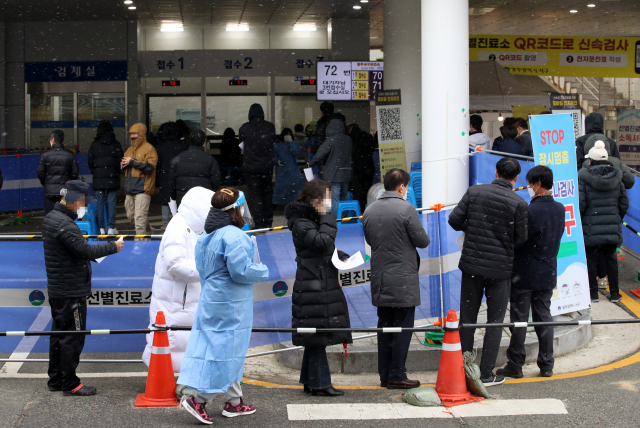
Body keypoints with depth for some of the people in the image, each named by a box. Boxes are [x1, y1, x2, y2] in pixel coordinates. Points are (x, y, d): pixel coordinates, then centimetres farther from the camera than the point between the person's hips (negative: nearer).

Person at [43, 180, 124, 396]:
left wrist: (91, 254, 4)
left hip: (57, 288, 10)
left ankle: (55, 380, 25)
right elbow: (84, 250, -25)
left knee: (59, 334, 17)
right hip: (71, 292, -10)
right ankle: (70, 384, 5)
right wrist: (113, 247, -15)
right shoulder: (64, 224, -22)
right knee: (73, 337, -2)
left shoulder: (51, 218, 12)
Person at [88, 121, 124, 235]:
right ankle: (111, 227, 0)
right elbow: (120, 161, 0)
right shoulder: (116, 145, 0)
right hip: (112, 178, 0)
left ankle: (102, 227, 5)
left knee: (100, 202, 5)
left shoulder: (94, 145, 1)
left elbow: (90, 162, 2)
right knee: (111, 202, 2)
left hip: (98, 178, 0)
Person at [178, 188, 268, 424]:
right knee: (226, 351, -2)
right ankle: (198, 399, -3)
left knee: (230, 352, 16)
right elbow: (241, 270, -24)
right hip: (230, 304, -9)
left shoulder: (207, 236, 8)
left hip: (212, 297, 10)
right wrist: (263, 271, -6)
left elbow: (203, 268, 15)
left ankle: (234, 402, 24)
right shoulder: (233, 236, -20)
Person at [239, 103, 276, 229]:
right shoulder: (270, 127, -6)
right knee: (267, 193, 18)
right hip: (267, 165, 3)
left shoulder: (244, 128, -12)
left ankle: (260, 223, -4)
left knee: (255, 194, 2)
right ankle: (268, 222, 26)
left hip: (250, 166, -3)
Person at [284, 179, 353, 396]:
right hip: (312, 287, -10)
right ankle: (320, 382, -2)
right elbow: (322, 242, -27)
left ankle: (311, 381, 19)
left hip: (324, 285, 10)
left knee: (315, 337, 13)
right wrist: (327, 217, -16)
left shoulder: (315, 219, 17)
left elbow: (328, 248, 26)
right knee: (317, 334, -7)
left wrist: (342, 257, 8)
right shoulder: (301, 224, -13)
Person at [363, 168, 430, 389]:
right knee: (403, 327, 1)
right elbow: (422, 241, -10)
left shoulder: (370, 210, 4)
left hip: (380, 280, 6)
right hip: (403, 280, -6)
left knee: (384, 326, 12)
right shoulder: (406, 208, -14)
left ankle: (385, 375, 16)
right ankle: (397, 376, 2)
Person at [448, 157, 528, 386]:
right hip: (500, 268, -2)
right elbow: (521, 239, -5)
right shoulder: (519, 203, -10)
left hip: (472, 264, 2)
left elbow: (454, 220, -3)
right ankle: (486, 374, 8)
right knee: (495, 322, 8)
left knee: (467, 319, 12)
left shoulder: (474, 192, -4)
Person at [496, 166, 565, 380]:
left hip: (524, 275, -6)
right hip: (548, 273, 7)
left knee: (519, 319, 2)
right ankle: (546, 364, 16)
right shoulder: (560, 209, 4)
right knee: (544, 317, 13)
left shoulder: (531, 211, -20)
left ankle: (515, 365, 7)